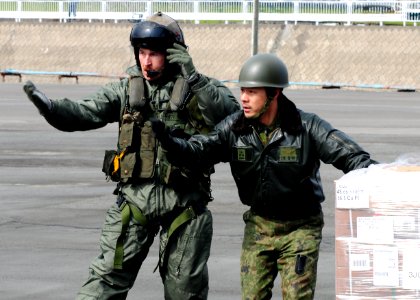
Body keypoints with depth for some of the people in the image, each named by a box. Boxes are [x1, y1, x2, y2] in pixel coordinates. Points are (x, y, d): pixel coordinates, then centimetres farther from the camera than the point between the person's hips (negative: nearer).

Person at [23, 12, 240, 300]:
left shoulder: (201, 88, -2)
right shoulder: (128, 89, 6)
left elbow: (230, 114, -19)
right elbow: (84, 113, -4)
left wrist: (193, 78, -25)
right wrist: (49, 105, -24)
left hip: (183, 203, -1)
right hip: (134, 198, 2)